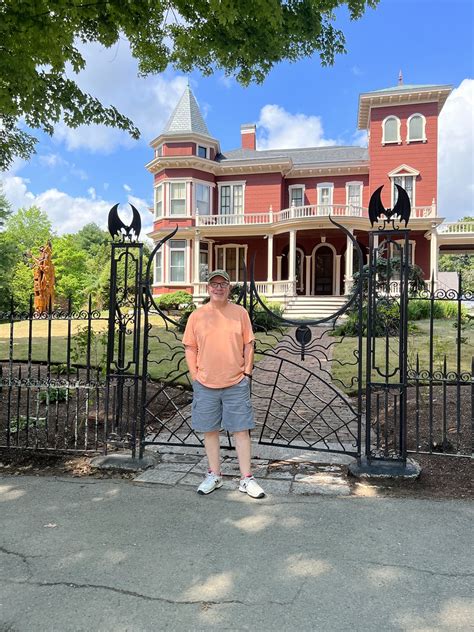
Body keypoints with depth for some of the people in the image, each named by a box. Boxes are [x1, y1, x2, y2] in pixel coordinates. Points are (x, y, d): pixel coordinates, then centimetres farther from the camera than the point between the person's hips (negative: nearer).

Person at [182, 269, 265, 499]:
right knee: (210, 430, 11)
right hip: (205, 385, 1)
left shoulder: (240, 313, 2)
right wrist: (195, 376, -1)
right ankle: (214, 475, 27)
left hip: (236, 383, -1)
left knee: (241, 430, 4)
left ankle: (246, 478, 15)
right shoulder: (197, 315, 2)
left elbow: (248, 345, 5)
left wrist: (247, 372, 0)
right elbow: (190, 348, 6)